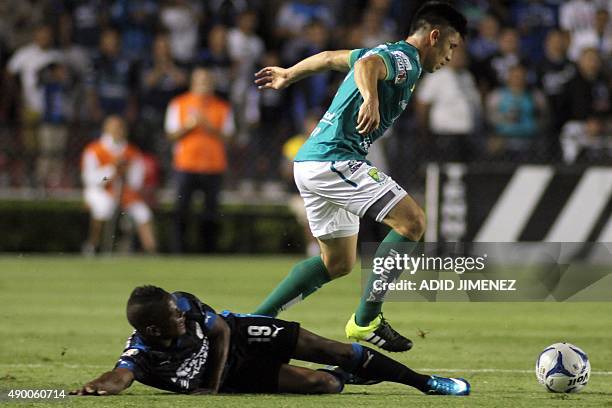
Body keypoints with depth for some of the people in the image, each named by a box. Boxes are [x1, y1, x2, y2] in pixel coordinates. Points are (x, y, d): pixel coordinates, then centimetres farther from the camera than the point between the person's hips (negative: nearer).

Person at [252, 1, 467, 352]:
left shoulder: (388, 53, 20)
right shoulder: (404, 60, -10)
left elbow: (330, 58, 32)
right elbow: (365, 65, -32)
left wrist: (289, 75, 48)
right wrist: (371, 98, -52)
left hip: (310, 164, 11)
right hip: (333, 160, -11)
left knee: (338, 263, 18)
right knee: (413, 221, -15)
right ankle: (367, 320, -13)